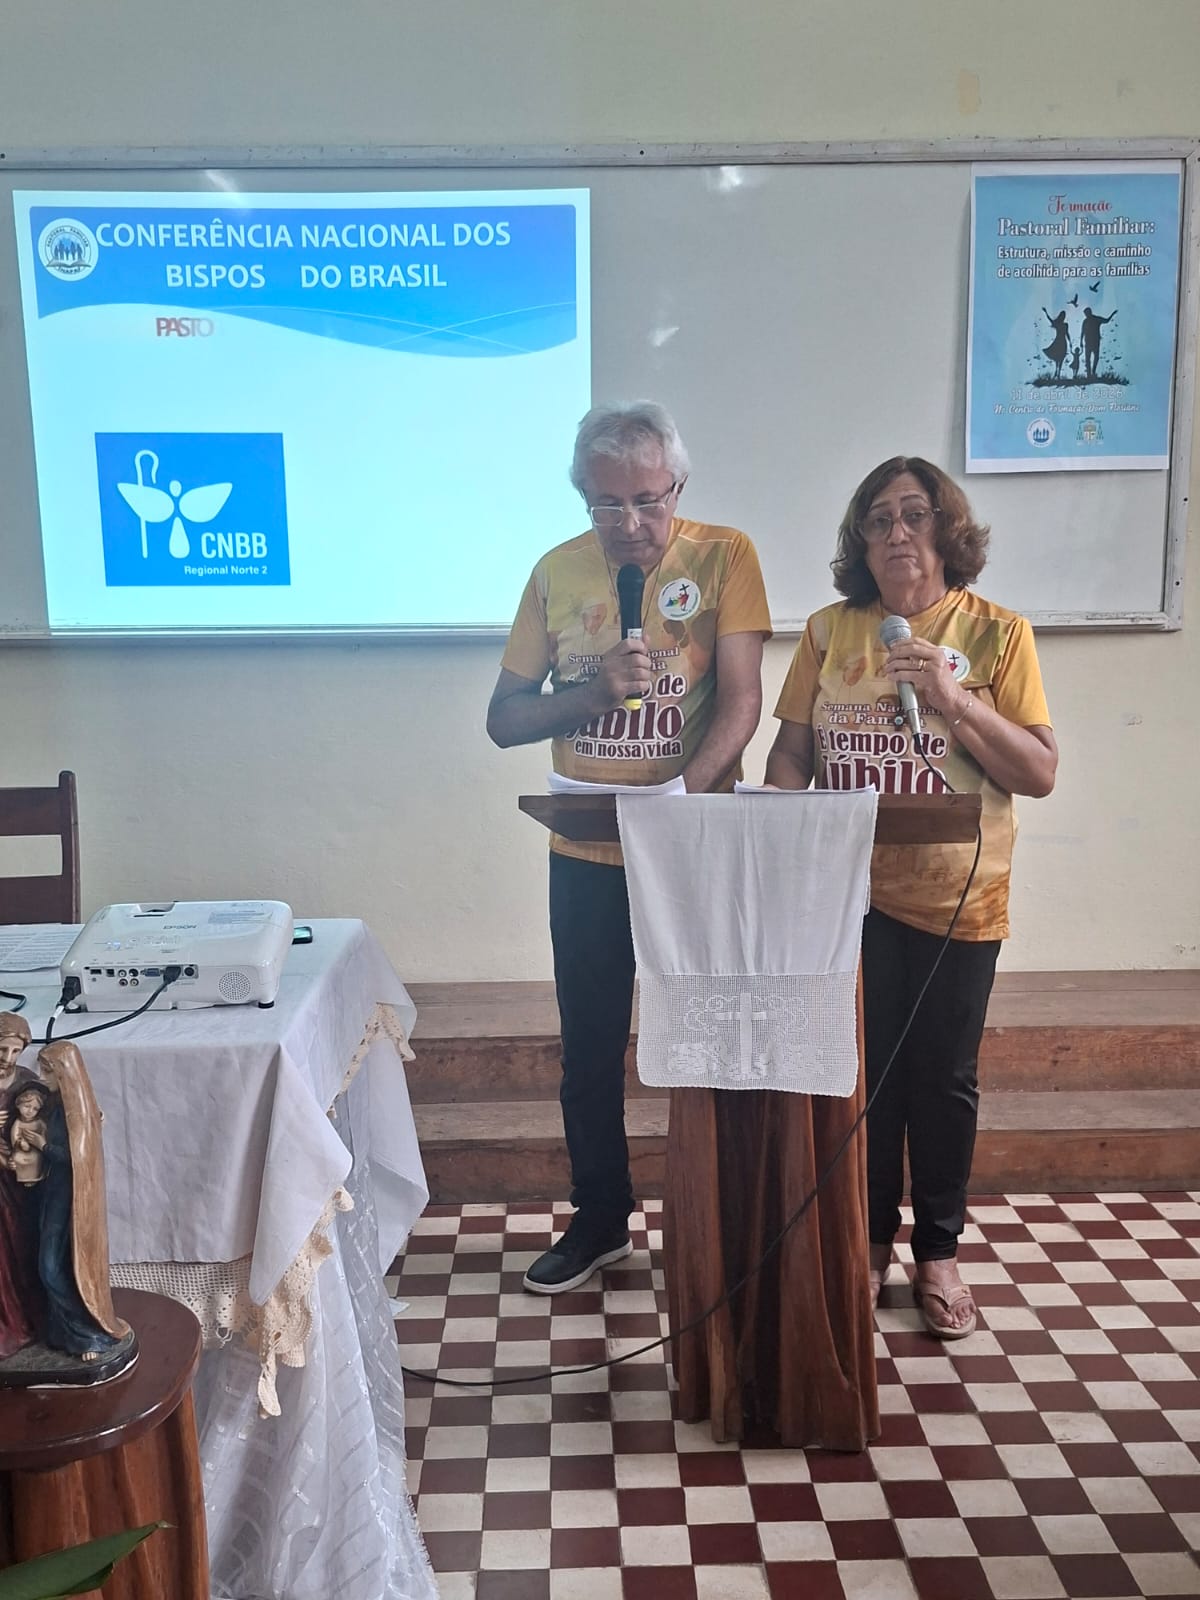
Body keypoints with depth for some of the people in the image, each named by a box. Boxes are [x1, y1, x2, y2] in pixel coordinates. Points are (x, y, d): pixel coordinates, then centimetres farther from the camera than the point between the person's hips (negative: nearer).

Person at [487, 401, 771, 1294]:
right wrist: (593, 690, -16)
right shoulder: (557, 572, 2)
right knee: (590, 1051, 14)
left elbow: (741, 701, -12)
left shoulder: (724, 556, -6)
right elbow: (505, 718, 2)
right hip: (586, 856, 3)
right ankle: (600, 1220, 34)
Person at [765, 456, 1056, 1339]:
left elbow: (1040, 773, -7)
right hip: (850, 893, 1)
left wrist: (955, 698, -19)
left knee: (942, 1077, 10)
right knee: (864, 1072, 10)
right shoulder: (830, 630, 3)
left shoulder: (996, 633, -3)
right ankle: (870, 1240, 31)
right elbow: (791, 753, 3)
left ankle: (939, 1251, 30)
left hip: (955, 899, -1)